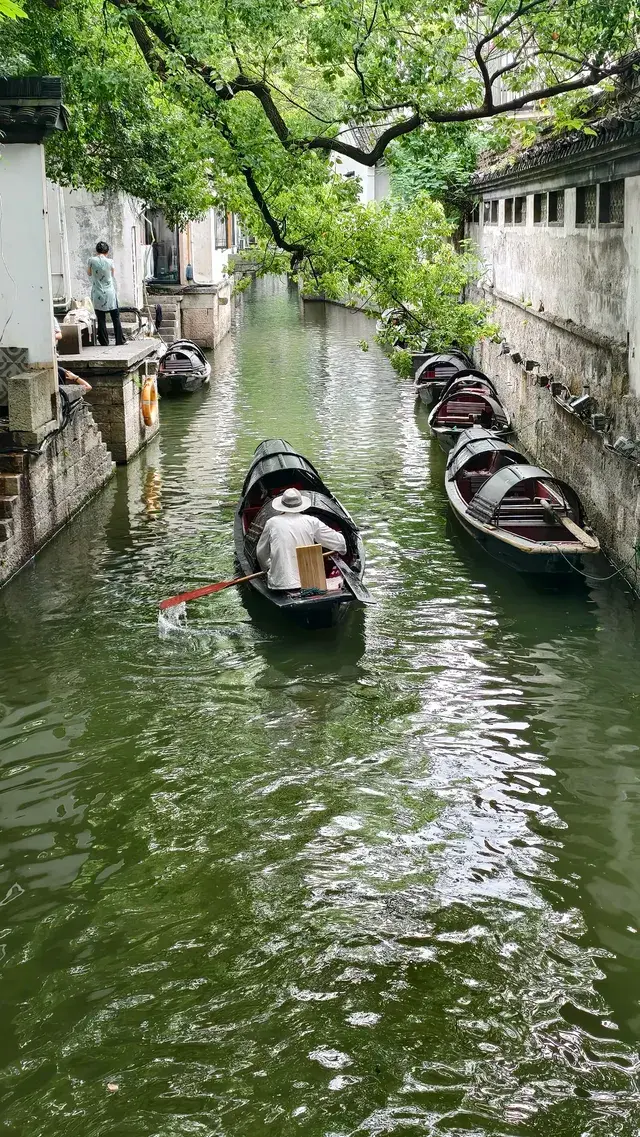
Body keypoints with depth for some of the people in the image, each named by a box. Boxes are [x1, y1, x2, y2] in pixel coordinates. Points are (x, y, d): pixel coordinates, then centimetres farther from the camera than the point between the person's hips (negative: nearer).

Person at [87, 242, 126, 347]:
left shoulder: (92, 261, -7)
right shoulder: (110, 262, -6)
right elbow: (113, 277, 6)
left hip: (97, 294, 0)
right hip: (110, 293, 0)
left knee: (101, 319, 5)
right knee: (116, 317, 9)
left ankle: (104, 342, 6)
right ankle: (120, 340, 11)